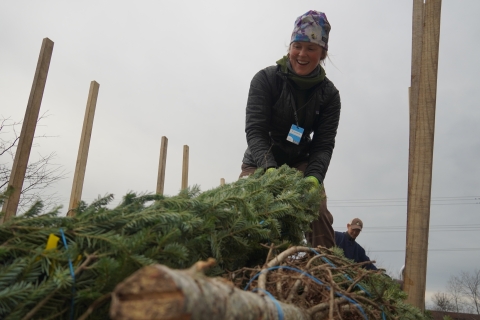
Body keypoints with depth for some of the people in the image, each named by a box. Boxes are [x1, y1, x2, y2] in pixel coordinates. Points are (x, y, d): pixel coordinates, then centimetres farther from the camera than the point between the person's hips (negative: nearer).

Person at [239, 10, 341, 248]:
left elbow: (324, 144, -10)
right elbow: (255, 130, -20)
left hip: (300, 165, 1)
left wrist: (314, 177, -30)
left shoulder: (329, 94, -5)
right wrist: (269, 169, -37)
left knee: (319, 214, -19)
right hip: (260, 164, -1)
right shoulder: (266, 79, -12)